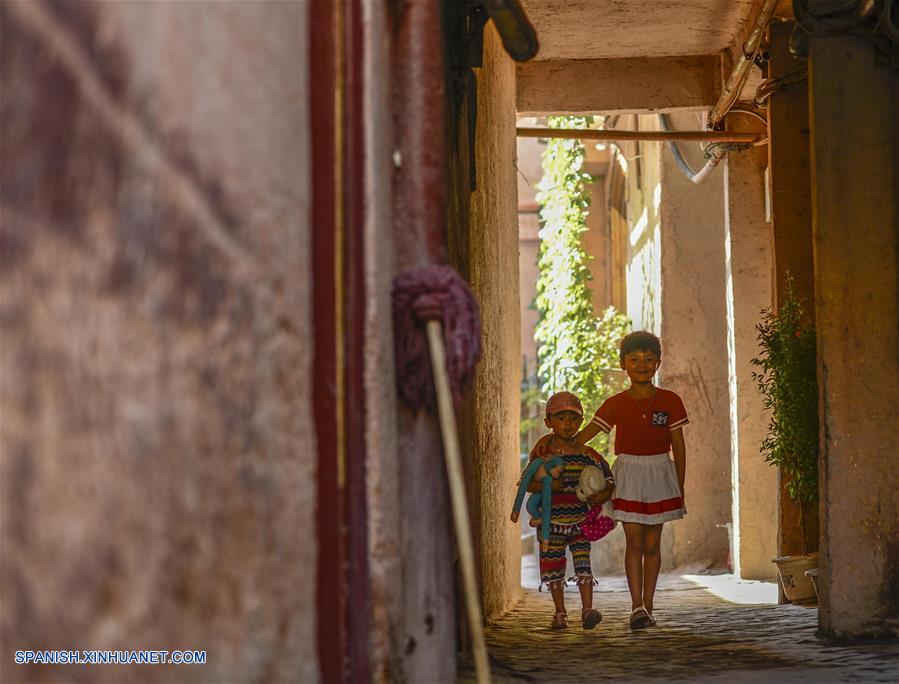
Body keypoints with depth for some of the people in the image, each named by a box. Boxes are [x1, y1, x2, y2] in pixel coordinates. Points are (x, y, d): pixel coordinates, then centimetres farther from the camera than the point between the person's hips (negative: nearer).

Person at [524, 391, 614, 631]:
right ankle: (560, 613, 18)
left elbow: (607, 474, 7)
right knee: (553, 566, 7)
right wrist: (546, 485, -26)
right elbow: (528, 483, -9)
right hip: (551, 520, -1)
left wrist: (605, 494, -11)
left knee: (583, 563, -9)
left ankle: (587, 609, -10)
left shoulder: (586, 454, -1)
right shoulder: (544, 452, -7)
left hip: (579, 520, 1)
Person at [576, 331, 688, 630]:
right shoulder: (616, 405, -1)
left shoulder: (670, 402, -1)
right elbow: (582, 436, -2)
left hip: (659, 474, 0)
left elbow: (679, 448, 4)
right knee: (634, 541, -6)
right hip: (628, 474, 0)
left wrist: (680, 489, 4)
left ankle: (647, 607, 10)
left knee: (651, 544, 3)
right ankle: (637, 607, -8)